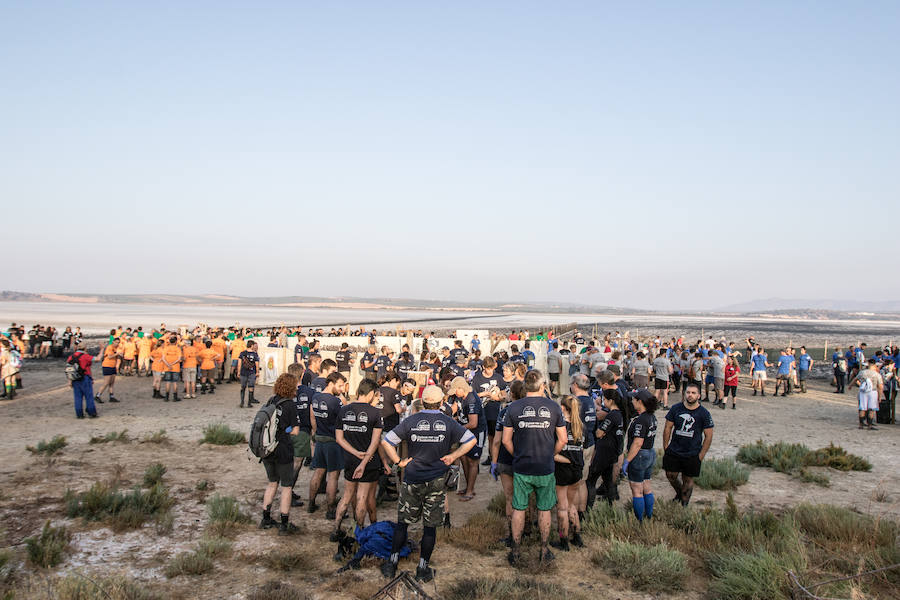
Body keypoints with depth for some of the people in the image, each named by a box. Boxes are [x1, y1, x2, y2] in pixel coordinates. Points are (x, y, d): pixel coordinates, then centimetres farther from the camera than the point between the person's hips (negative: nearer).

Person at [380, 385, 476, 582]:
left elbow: (386, 442, -8)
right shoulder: (448, 423, -4)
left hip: (412, 480, 0)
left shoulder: (411, 421, -5)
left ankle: (392, 563, 16)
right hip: (437, 482, 0)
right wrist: (452, 456, -2)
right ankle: (423, 569, 13)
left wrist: (399, 462, -2)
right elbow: (471, 440, -5)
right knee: (430, 526, 8)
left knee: (403, 522, 12)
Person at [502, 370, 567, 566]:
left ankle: (515, 553, 19)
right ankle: (544, 551, 25)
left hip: (521, 468, 0)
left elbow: (506, 440, -3)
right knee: (544, 510, 15)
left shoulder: (513, 408, -7)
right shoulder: (554, 407, -5)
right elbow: (562, 440, -1)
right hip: (546, 469, 0)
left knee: (518, 509, 11)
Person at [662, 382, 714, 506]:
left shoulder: (704, 414, -7)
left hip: (692, 455, -2)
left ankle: (684, 503, 24)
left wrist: (701, 455, -6)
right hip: (673, 452, 2)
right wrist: (665, 448, 2)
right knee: (670, 476, 9)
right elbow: (667, 428, 5)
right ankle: (679, 492, 39)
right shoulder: (676, 409, -2)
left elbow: (708, 436, -3)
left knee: (688, 480, 7)